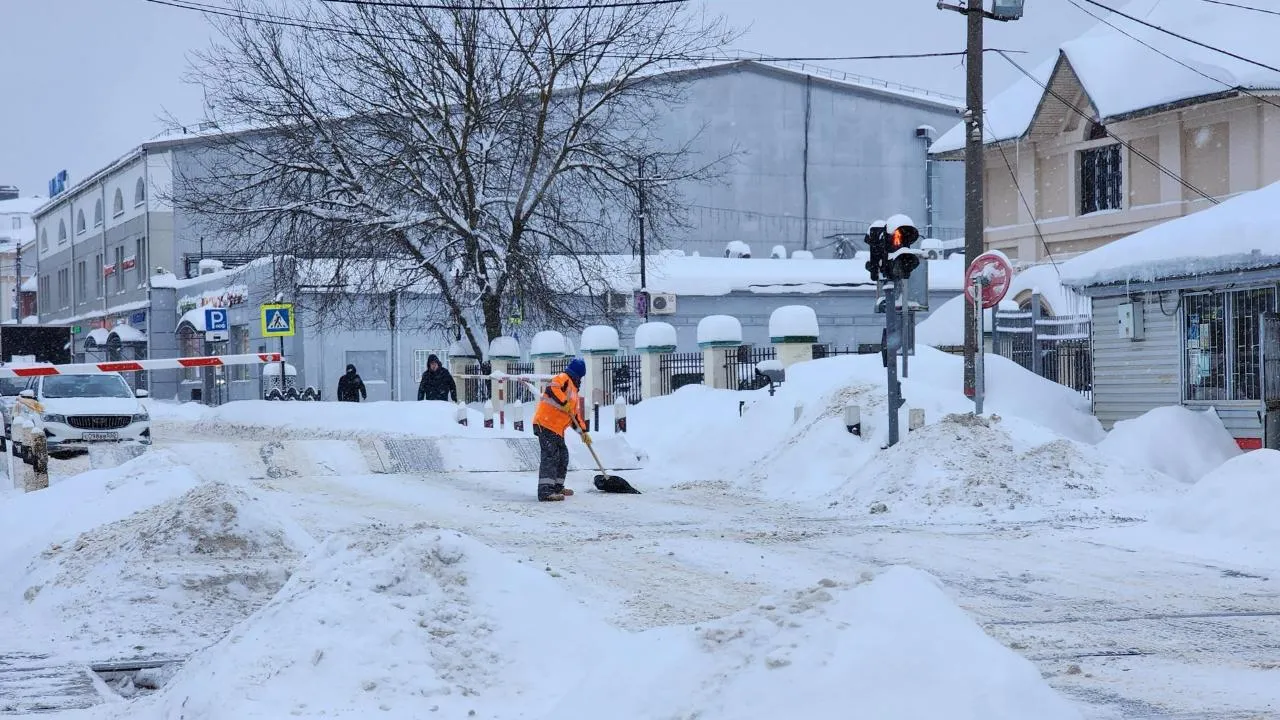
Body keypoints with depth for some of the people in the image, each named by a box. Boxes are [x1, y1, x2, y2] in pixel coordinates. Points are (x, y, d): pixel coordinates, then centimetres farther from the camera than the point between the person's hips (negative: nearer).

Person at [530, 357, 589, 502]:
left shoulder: (573, 390, 26)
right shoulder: (563, 379, -4)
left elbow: (575, 415, 27)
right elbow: (551, 389, -26)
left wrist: (583, 432, 20)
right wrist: (564, 403, -26)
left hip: (557, 429, 10)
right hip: (545, 424, -10)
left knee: (562, 456, 17)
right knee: (550, 456, -17)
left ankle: (557, 487, 28)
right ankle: (545, 491, -25)